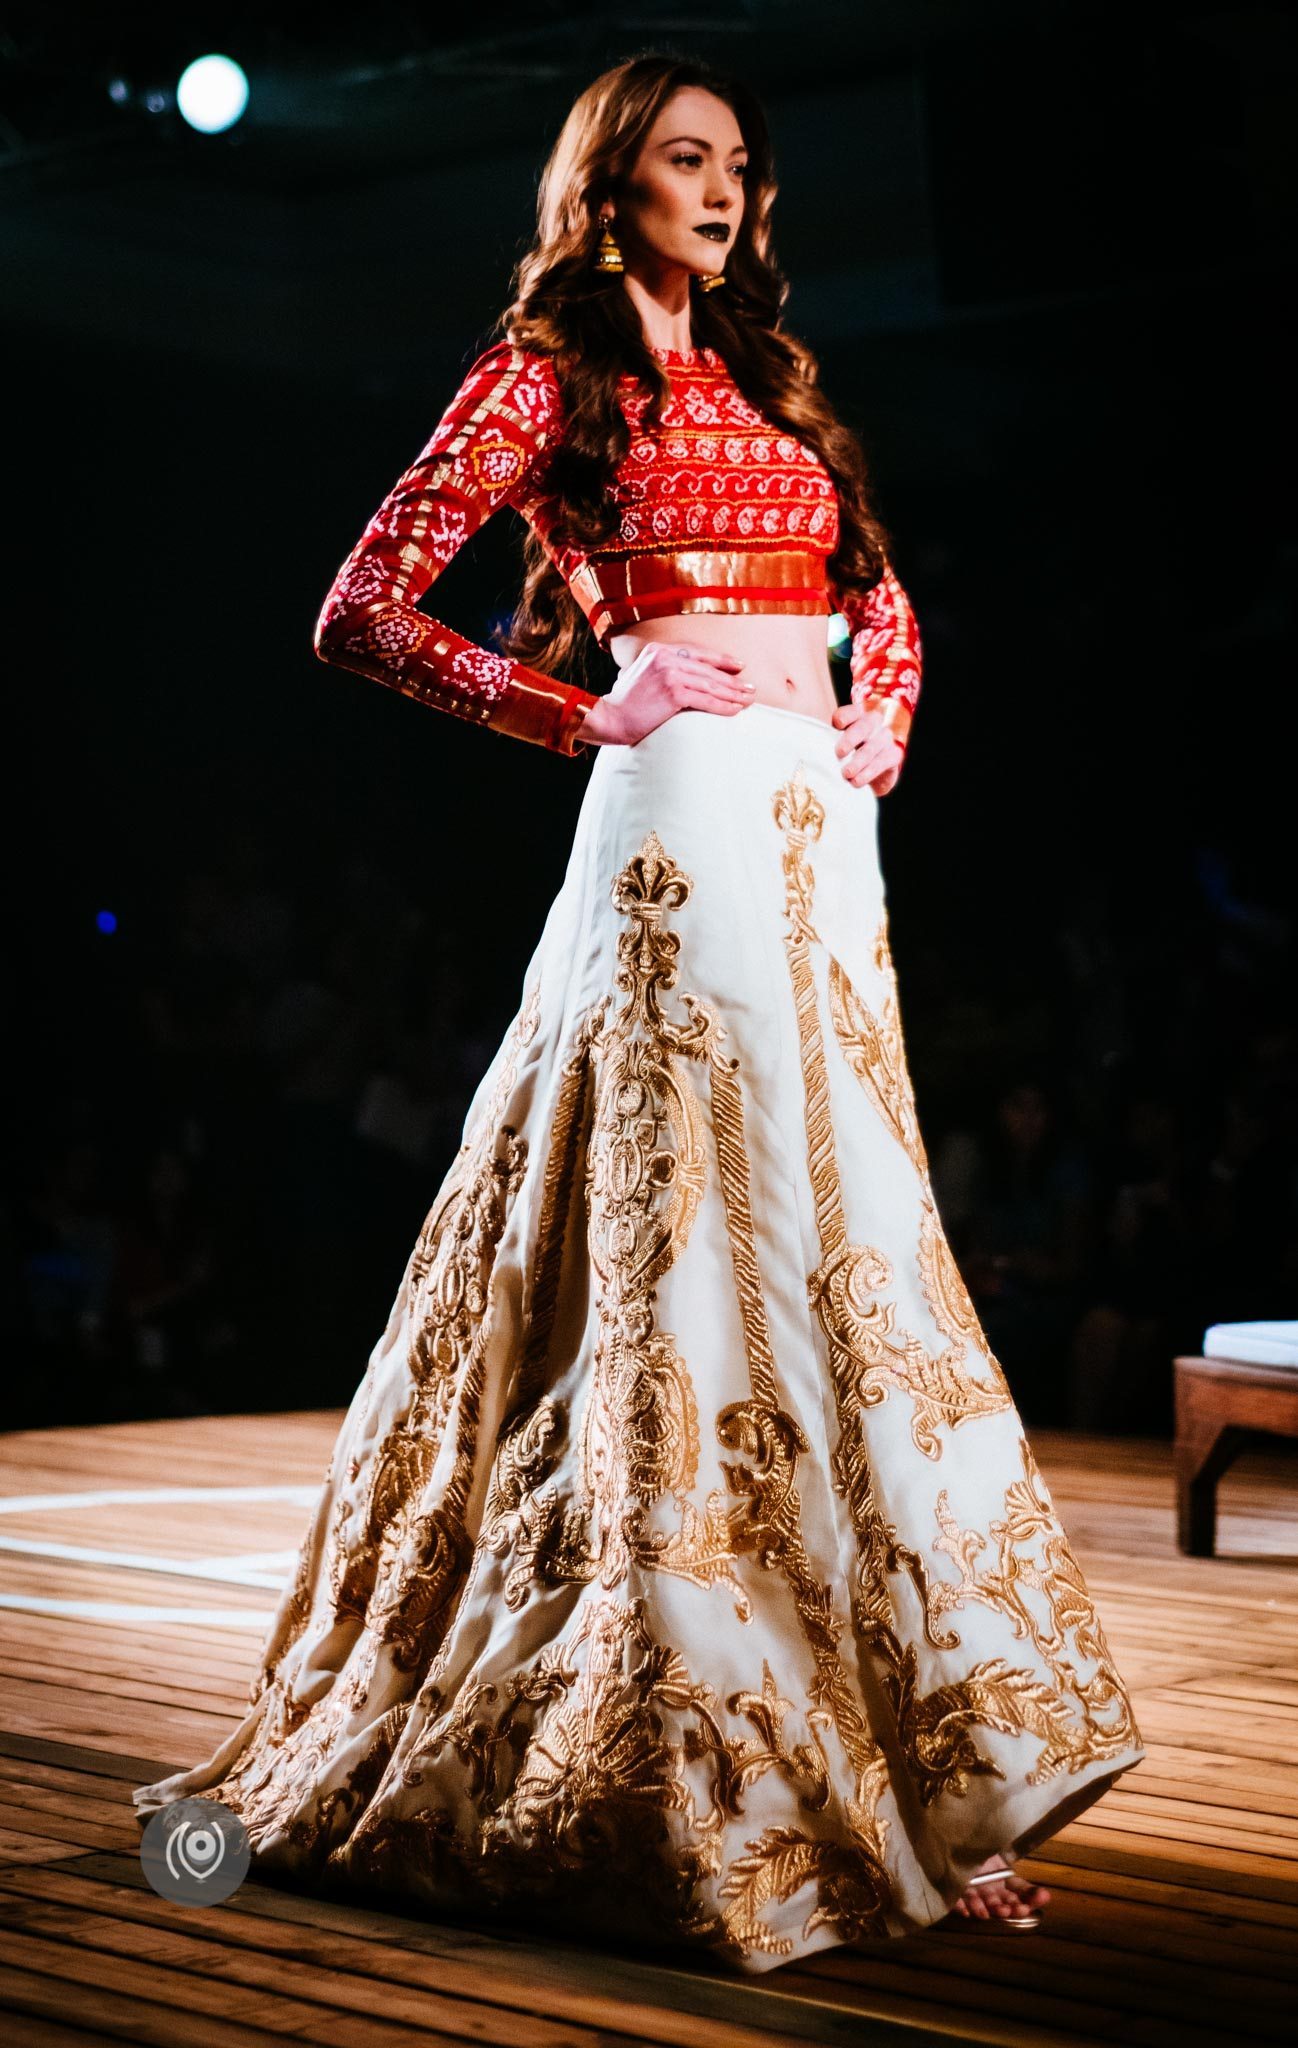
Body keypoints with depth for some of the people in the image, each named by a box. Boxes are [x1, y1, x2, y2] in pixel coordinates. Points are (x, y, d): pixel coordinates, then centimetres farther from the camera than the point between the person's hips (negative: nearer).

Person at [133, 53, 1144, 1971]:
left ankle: (853, 1727, 13)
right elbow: (365, 608, -3)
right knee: (714, 1250, -10)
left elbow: (882, 602, 29)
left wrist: (872, 743, 10)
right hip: (686, 825, -7)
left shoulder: (769, 379, 23)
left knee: (834, 1236, 6)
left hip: (824, 841, 7)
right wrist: (587, 716, -5)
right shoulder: (548, 373, 3)